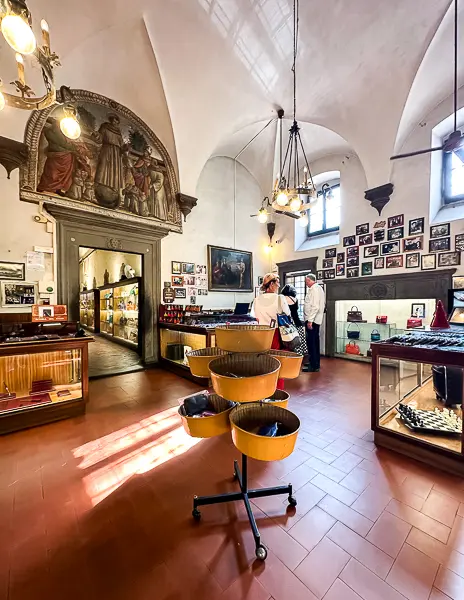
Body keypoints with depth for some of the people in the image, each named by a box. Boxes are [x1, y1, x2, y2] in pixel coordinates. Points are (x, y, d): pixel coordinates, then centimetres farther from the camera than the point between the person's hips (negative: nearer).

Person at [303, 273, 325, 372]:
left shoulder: (314, 289, -14)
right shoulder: (318, 288, 17)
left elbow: (315, 306, -22)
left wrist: (310, 320, -21)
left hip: (312, 320, -10)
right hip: (316, 320, 10)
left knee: (311, 342, -5)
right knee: (315, 342, 16)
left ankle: (314, 366, 2)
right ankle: (316, 364, 27)